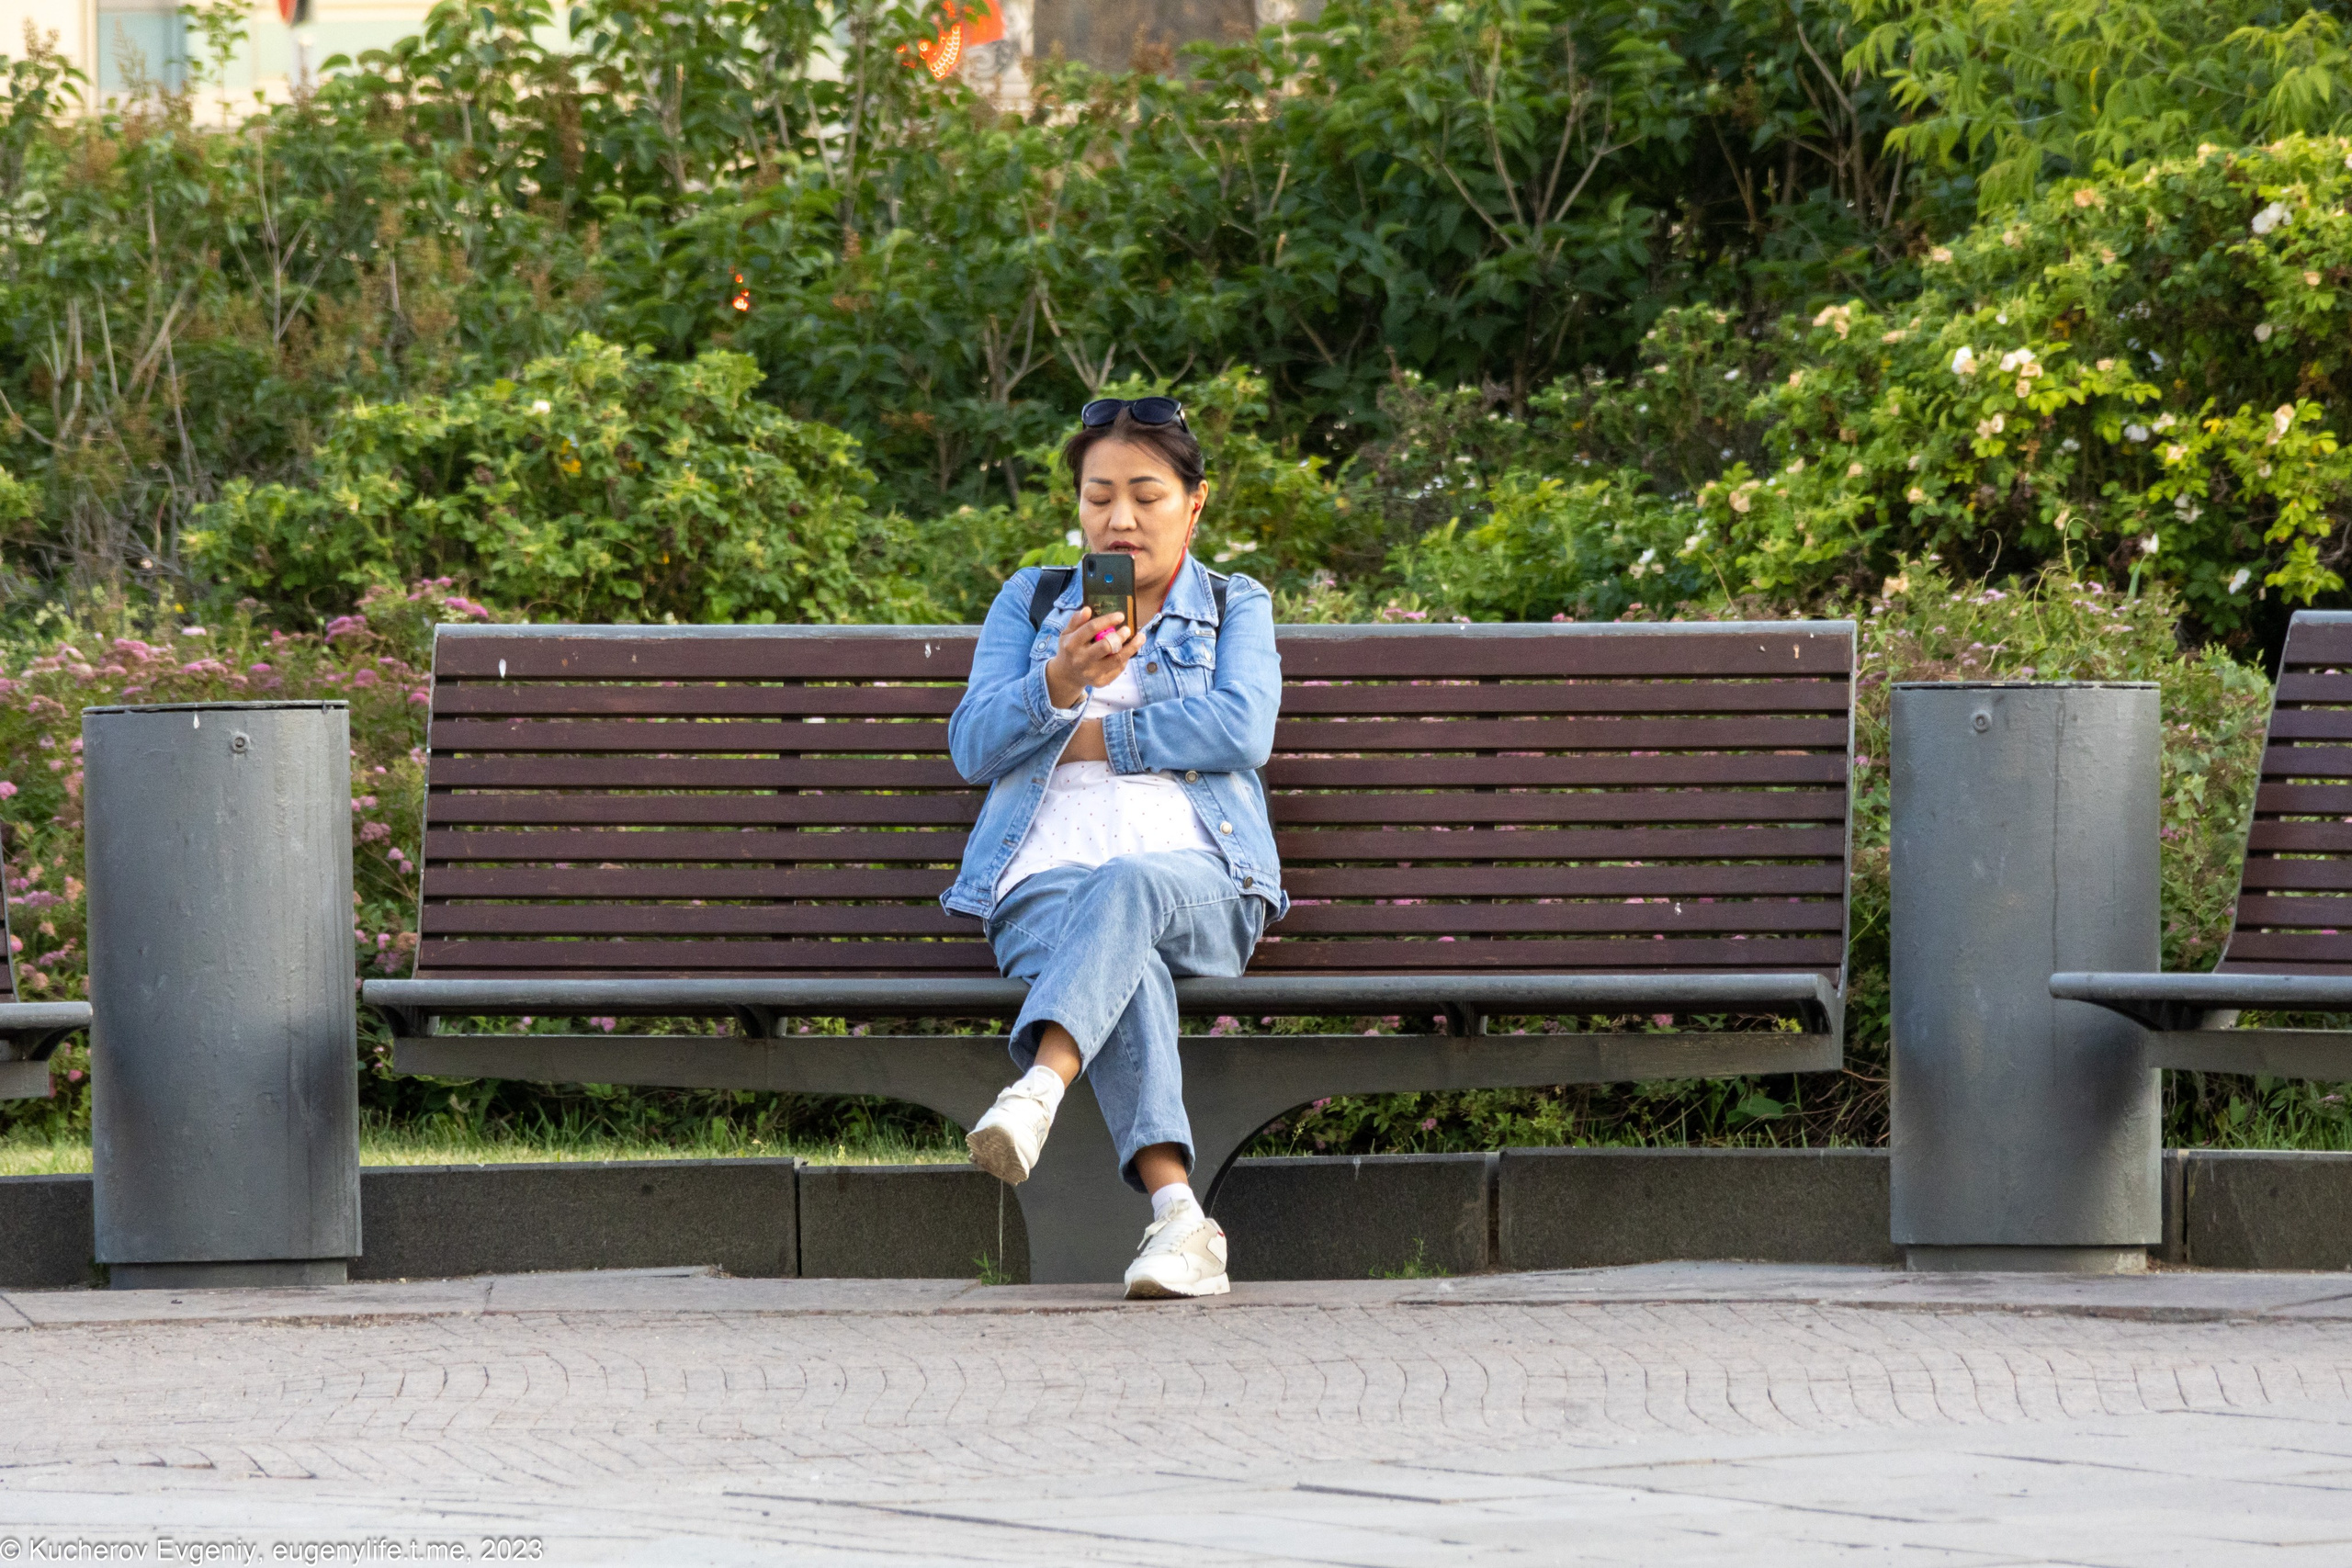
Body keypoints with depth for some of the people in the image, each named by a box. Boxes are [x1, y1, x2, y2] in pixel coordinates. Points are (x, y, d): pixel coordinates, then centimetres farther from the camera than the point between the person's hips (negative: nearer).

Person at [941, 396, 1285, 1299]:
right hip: (1044, 879, 0)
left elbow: (1242, 729, -1)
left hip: (1196, 879, 0)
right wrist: (1060, 685, -12)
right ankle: (1177, 1214, -53)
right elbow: (973, 747, 7)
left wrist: (1087, 735, 0)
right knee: (1128, 967, -36)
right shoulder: (1028, 603, 23)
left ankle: (1037, 1089, -62)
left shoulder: (1236, 609, 20)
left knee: (1127, 888, -39)